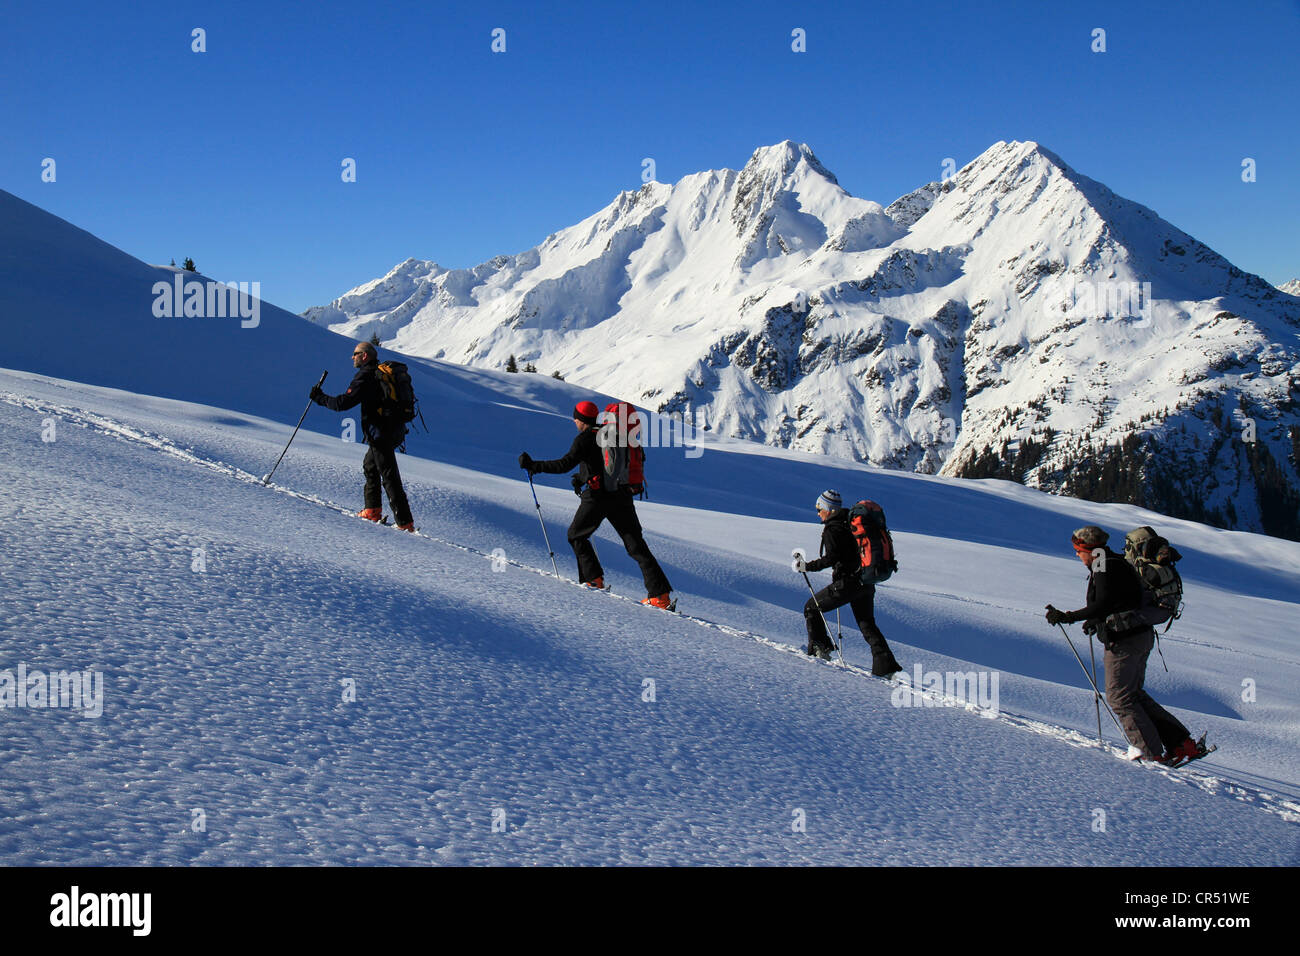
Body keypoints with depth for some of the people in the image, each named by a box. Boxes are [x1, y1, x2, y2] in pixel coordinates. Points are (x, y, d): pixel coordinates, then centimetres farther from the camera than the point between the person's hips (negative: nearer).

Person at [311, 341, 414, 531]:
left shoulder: (366, 376, -13)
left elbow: (344, 402, -17)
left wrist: (320, 398, -3)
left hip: (381, 433, -10)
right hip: (395, 429, 10)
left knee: (389, 476, -8)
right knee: (370, 466, 24)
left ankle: (405, 522, -10)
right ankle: (373, 510, 27)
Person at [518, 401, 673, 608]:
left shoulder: (584, 439, -5)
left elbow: (565, 464, -16)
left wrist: (534, 466, -10)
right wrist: (583, 477, 33)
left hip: (598, 496, -6)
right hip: (622, 496, 6)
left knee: (576, 535, 18)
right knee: (636, 546, 3)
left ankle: (594, 579, 8)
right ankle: (660, 594, -7)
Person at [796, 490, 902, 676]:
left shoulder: (832, 528, -10)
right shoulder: (851, 522, 14)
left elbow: (831, 558, -19)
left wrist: (807, 566, -13)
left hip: (848, 583, -8)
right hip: (867, 583, 8)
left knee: (811, 608, 9)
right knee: (868, 626, 13)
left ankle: (819, 648, 7)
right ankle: (886, 666, 3)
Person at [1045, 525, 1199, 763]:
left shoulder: (1105, 568, -15)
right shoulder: (1115, 562, 16)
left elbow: (1102, 605, -24)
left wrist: (1067, 617, -22)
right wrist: (1096, 621, 32)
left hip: (1124, 641, -10)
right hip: (1142, 635, 10)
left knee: (1119, 697, -2)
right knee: (1134, 694, 17)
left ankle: (1151, 753, -3)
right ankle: (1181, 741, 13)